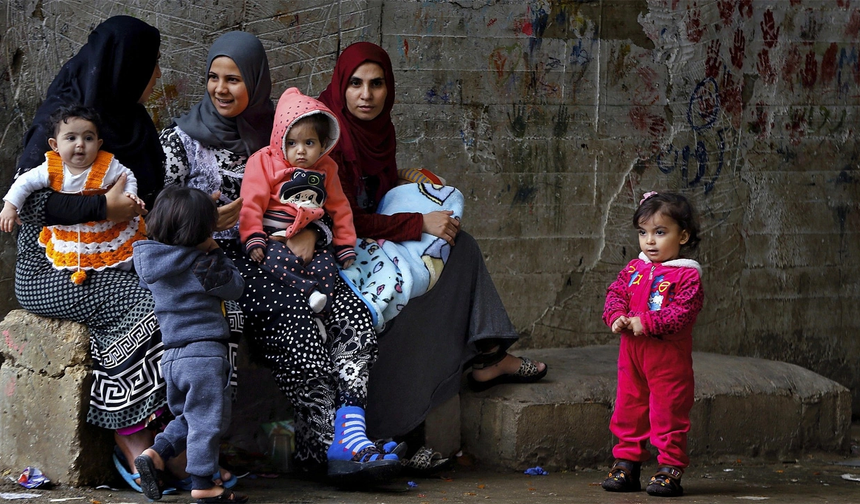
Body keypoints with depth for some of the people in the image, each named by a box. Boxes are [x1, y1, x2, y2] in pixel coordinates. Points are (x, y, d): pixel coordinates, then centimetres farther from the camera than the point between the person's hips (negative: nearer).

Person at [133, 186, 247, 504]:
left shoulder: (148, 259, 4)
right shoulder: (203, 265, -13)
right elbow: (235, 287, -1)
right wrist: (217, 254, 8)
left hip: (171, 355, 6)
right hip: (205, 352, -6)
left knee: (187, 416, 23)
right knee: (207, 420, 1)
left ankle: (155, 454, 7)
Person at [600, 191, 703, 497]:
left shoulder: (687, 275, -9)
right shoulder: (634, 269, 10)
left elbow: (682, 312, -18)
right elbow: (615, 294, 10)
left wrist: (645, 322, -24)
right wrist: (616, 317, -12)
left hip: (669, 357, -6)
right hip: (631, 353, 6)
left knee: (668, 412, -1)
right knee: (628, 407, 12)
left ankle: (671, 468, 6)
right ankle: (627, 462, 22)